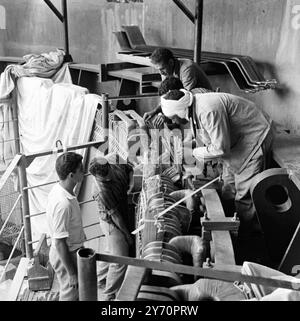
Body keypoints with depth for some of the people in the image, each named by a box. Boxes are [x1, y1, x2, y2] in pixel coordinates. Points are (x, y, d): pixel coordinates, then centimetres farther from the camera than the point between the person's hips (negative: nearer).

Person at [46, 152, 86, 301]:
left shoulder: (59, 188, -6)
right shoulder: (63, 204, -35)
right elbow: (59, 243, -29)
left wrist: (80, 236, 23)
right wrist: (72, 273, -21)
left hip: (72, 249, 9)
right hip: (65, 256, -8)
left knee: (76, 292, 28)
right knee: (70, 295, 14)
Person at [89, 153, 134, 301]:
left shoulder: (114, 161, -15)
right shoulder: (101, 191, -34)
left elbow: (129, 168, 8)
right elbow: (115, 215, -24)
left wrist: (131, 182, -7)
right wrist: (127, 234, -15)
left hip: (124, 214, 8)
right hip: (112, 223, -8)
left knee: (111, 252, 26)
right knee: (120, 260, -1)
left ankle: (101, 279, 48)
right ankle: (110, 295, 16)